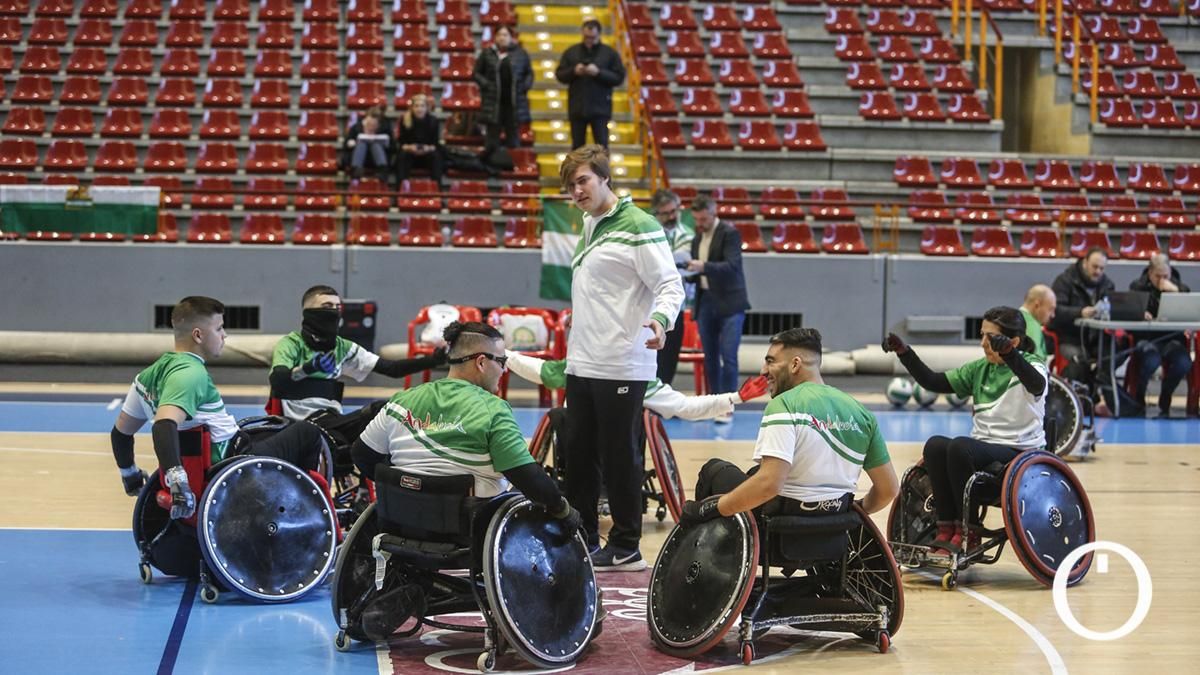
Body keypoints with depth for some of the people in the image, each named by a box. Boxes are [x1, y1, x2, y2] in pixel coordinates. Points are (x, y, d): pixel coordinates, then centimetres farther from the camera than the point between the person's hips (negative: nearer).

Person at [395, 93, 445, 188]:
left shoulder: (433, 121, -4)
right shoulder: (404, 120, -6)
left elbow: (436, 144, -3)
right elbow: (400, 142, -5)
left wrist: (429, 148, -25)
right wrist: (409, 147, -27)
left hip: (428, 152, 1)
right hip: (409, 151, 0)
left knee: (436, 156, -32)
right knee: (401, 155, -34)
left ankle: (437, 188, -33)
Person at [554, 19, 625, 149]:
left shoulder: (610, 53, 1)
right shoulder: (571, 52, 7)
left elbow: (619, 77, -5)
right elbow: (560, 75, 7)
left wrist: (599, 72, -17)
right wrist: (573, 71, -13)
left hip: (600, 109, -2)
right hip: (577, 109, 2)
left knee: (602, 146, -3)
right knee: (577, 146, 9)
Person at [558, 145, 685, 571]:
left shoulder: (639, 227, -10)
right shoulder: (589, 227, 17)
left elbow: (670, 284, -14)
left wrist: (660, 318, -33)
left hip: (621, 367, -8)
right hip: (581, 366, 9)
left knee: (620, 457, -2)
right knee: (578, 455, 12)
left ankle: (626, 547, 8)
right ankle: (582, 540, 22)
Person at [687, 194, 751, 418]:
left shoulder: (730, 233, -7)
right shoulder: (697, 239, 14)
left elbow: (732, 265, -19)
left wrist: (704, 267, -32)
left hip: (729, 303, -6)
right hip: (705, 302, 6)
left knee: (728, 356, -11)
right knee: (710, 357, 8)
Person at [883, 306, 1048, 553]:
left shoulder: (1031, 365, -5)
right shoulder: (979, 369, 12)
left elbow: (1036, 384, -31)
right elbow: (933, 382, 8)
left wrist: (1009, 354, -50)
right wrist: (904, 352, -6)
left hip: (1021, 453, -6)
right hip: (982, 450, 6)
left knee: (960, 447, -32)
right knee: (935, 445, -24)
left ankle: (968, 532, -19)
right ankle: (946, 529, -18)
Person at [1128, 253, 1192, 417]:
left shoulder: (1180, 287, 9)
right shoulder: (1137, 287, 6)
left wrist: (1176, 293, -17)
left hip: (1172, 338, 2)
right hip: (1146, 338, -2)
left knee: (1184, 363, -31)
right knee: (1151, 361, -36)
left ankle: (1164, 400, -3)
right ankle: (1138, 399, -7)